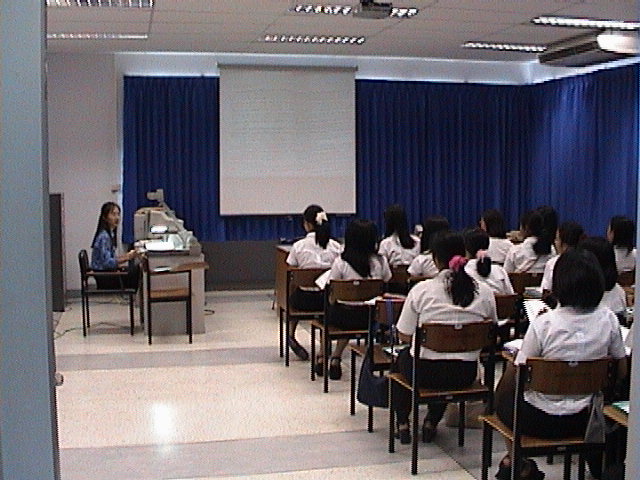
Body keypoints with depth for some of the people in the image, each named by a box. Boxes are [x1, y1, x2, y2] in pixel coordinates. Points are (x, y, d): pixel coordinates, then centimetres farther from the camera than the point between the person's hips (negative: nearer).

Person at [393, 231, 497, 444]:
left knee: (402, 357, 33)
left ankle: (403, 425, 34)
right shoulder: (484, 292, -6)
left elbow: (404, 336, -7)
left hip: (425, 373, -2)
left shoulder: (421, 290, -13)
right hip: (466, 374, 3)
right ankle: (431, 424, 36)